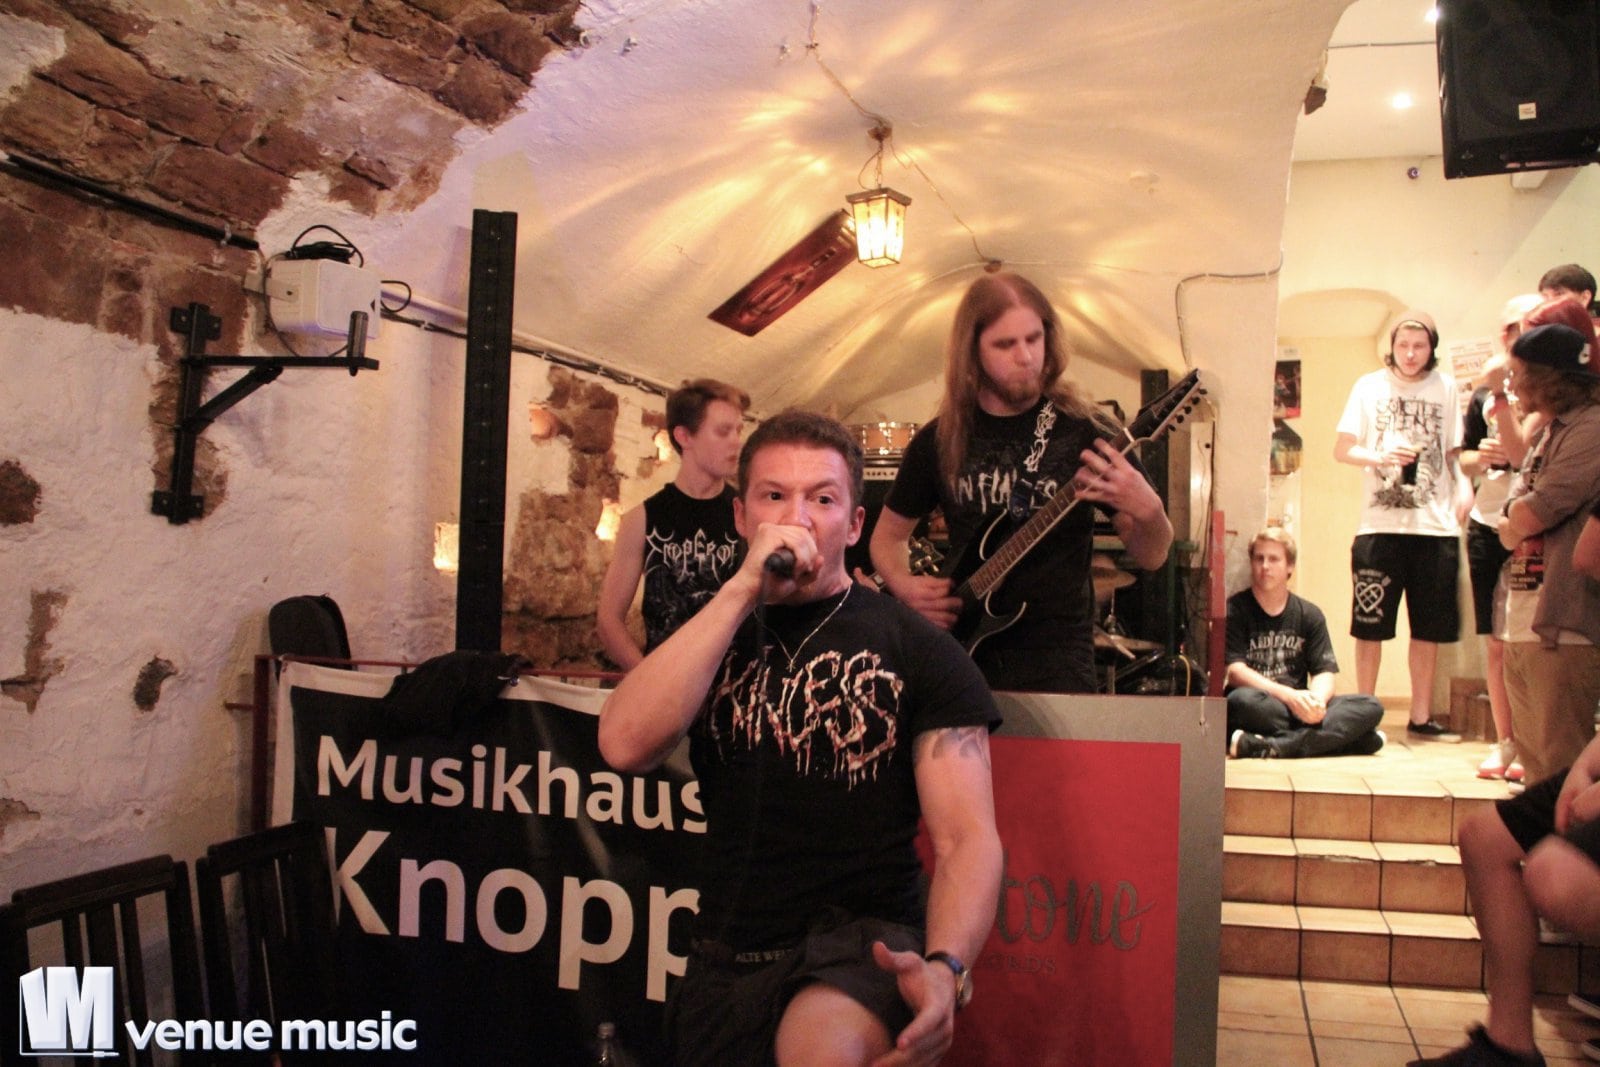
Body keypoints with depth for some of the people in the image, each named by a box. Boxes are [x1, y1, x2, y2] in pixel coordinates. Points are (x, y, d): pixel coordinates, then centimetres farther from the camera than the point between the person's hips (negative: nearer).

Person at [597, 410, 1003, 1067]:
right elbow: (624, 745, -11)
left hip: (862, 946, -4)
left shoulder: (917, 651, -2)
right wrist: (744, 589, -15)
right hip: (726, 962, 5)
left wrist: (944, 968, -28)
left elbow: (967, 837, -8)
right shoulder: (714, 640, 9)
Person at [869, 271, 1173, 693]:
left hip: (1057, 662, -2)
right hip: (963, 657, 2)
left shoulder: (1085, 433, -5)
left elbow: (1151, 557, -2)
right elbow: (887, 535, 16)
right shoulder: (940, 440, 2)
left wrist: (1148, 512, -24)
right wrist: (906, 587, -4)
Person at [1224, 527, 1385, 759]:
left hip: (1300, 708, 5)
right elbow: (1235, 671, -11)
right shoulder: (1235, 609, 1)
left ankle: (1271, 747, -35)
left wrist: (1317, 700, -20)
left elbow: (1325, 672, 4)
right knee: (1243, 700, -38)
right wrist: (1288, 695, -24)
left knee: (1370, 707, -19)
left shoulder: (1309, 614, 13)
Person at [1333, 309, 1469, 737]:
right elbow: (1342, 449, 4)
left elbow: (1452, 455, 15)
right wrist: (1382, 456, -14)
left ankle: (1421, 717, 16)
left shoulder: (1445, 388, 11)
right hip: (1380, 525, -2)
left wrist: (1463, 490, -3)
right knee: (1370, 625, -1)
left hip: (1436, 526, 2)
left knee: (1429, 627, 6)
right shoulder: (1370, 386, 5)